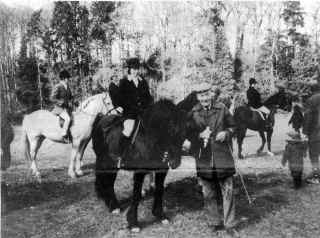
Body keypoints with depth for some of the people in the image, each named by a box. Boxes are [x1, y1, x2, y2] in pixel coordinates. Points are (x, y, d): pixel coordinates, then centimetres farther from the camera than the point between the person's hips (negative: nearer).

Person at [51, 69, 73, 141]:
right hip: (59, 108, -8)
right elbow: (53, 98, -13)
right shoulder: (57, 87, -9)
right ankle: (64, 135, -23)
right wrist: (62, 102, -17)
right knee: (68, 118, -30)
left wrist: (70, 103, 8)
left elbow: (70, 97, 26)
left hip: (67, 108, 9)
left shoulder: (67, 87, 14)